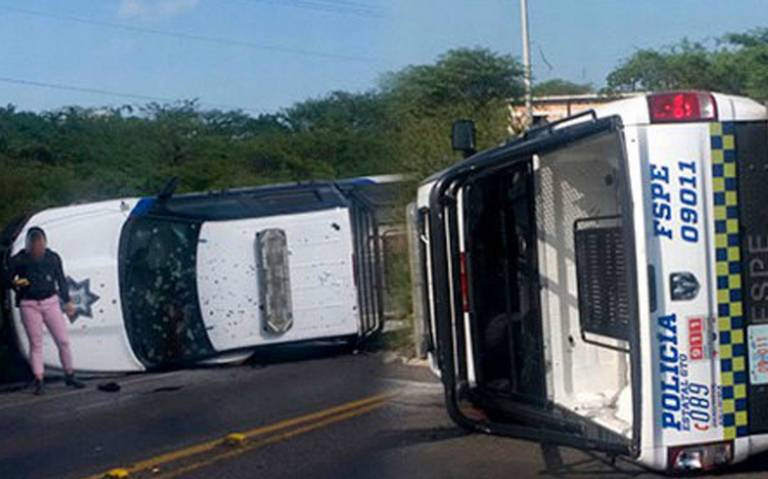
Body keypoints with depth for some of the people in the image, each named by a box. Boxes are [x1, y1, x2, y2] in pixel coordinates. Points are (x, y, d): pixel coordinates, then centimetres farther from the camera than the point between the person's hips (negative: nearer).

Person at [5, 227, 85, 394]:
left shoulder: (53, 258, 1)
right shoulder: (19, 260, -5)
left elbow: (61, 280, 12)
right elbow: (9, 278, 4)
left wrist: (67, 301, 15)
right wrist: (16, 284, -19)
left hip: (50, 302, 2)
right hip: (29, 305, -2)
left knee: (63, 340, 1)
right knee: (35, 344, 0)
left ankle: (69, 376, 15)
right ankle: (39, 382, 7)